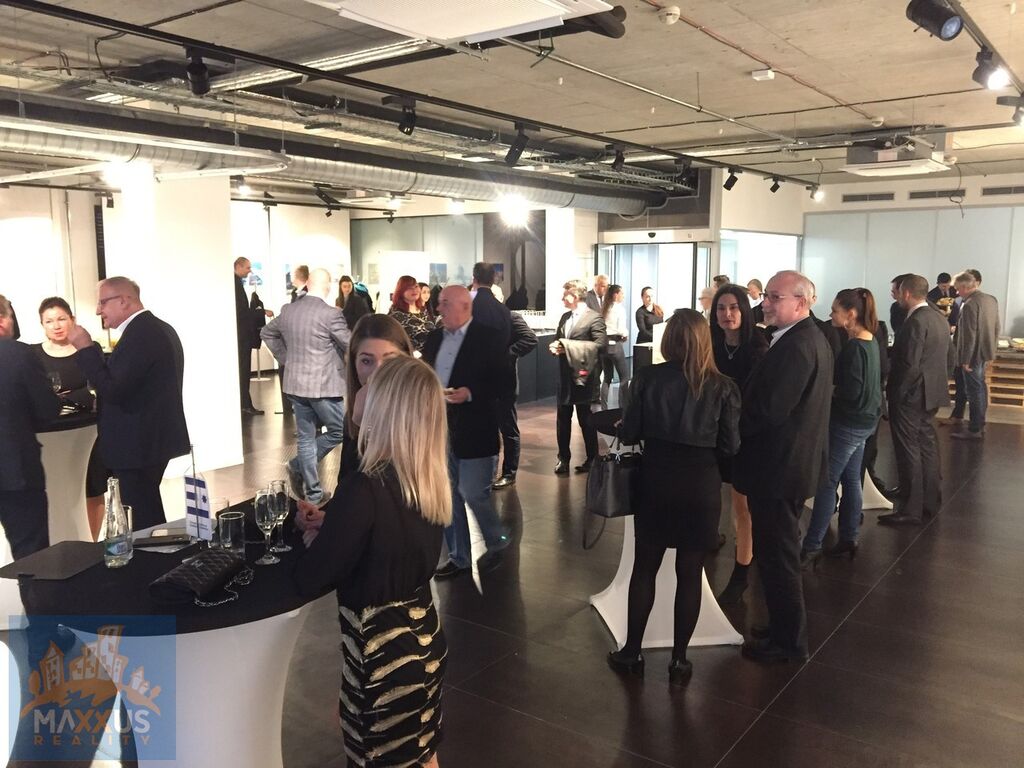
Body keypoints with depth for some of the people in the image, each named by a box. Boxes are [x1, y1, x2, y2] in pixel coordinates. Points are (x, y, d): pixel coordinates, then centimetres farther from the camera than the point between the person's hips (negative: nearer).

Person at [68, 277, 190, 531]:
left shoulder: (139, 334, -19)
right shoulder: (158, 328, 13)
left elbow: (113, 391, -24)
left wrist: (85, 348, -18)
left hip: (139, 445, -11)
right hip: (155, 438, 11)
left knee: (143, 521, -4)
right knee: (150, 515, 20)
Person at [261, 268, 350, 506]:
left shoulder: (288, 310, 5)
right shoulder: (331, 313, -16)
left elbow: (267, 333, 20)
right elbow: (351, 345, -12)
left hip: (296, 384, 7)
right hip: (323, 385, -7)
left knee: (306, 438, 11)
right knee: (339, 431, 12)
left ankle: (313, 494, 15)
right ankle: (299, 465, 5)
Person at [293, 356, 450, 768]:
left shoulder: (365, 488, -27)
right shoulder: (432, 482, -4)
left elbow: (310, 579, -17)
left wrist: (312, 537, 2)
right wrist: (329, 526, 7)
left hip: (383, 648, -7)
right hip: (422, 635, 7)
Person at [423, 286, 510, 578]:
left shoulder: (489, 339, -8)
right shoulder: (434, 338, 11)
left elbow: (503, 381, -11)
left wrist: (470, 394, -22)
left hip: (474, 430, -6)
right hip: (439, 427, 6)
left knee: (473, 493, -3)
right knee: (448, 495, 11)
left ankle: (497, 542, 23)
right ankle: (458, 557, 24)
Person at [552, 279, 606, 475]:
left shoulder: (594, 318, -9)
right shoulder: (564, 317, 14)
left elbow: (599, 344, -19)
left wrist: (568, 347, -20)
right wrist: (554, 346, -4)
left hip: (583, 377, -6)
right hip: (564, 376, 6)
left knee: (586, 421, 4)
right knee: (562, 419, 9)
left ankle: (592, 458, 18)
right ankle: (563, 457, 20)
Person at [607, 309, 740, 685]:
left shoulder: (648, 377, -7)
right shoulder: (722, 386, -6)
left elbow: (629, 433, -4)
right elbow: (730, 446, -4)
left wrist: (626, 426, 19)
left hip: (656, 481, 0)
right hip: (701, 485, 0)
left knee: (644, 567, 14)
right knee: (690, 573, 10)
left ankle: (632, 652, 24)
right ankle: (679, 660, 19)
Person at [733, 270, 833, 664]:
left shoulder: (795, 345, -23)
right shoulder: (811, 337, 10)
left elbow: (769, 410, -27)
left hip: (777, 466, -11)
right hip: (793, 461, 11)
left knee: (777, 556, 3)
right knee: (781, 553, 21)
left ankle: (788, 641, 18)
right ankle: (786, 627, 35)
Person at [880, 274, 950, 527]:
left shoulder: (915, 321, -20)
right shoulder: (940, 318, 9)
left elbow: (909, 364, -23)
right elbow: (946, 357, 15)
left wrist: (896, 392, -13)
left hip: (911, 395, -9)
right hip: (932, 392, 9)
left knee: (908, 451, -4)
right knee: (927, 446, 17)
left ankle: (910, 510, 1)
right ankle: (930, 501, 27)